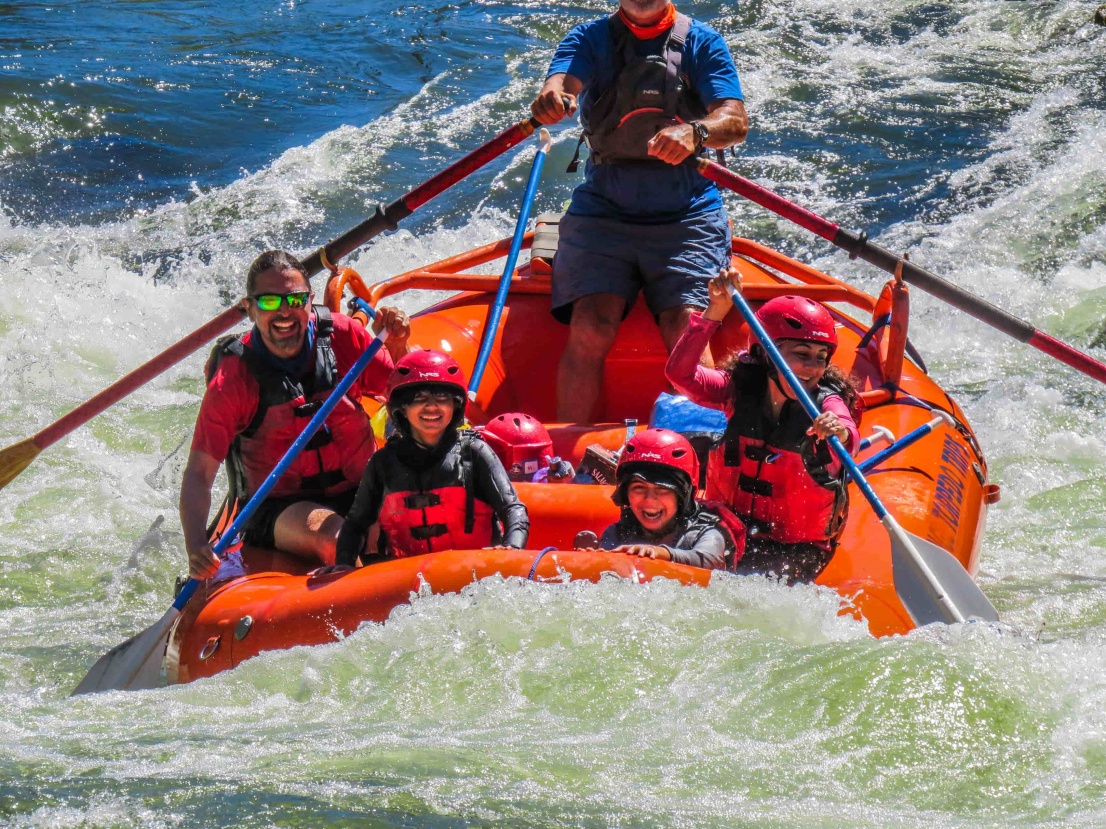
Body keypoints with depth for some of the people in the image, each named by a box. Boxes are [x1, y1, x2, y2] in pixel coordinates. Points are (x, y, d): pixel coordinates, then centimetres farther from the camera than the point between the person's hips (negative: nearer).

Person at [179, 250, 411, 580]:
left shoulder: (342, 336, -3)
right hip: (278, 511, -3)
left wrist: (398, 347, -17)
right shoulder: (233, 379, -11)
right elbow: (198, 474, -13)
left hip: (358, 492, 3)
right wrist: (196, 549, -30)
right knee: (330, 534, -36)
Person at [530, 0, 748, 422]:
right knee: (590, 328, -20)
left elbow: (736, 122, -8)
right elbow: (560, 83, -13)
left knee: (686, 332, -21)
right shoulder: (591, 38, 8)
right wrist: (552, 99, -40)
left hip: (688, 213, 0)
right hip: (603, 209, 0)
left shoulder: (702, 42, 6)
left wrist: (695, 131, -33)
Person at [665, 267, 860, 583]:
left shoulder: (826, 402, -10)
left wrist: (840, 433, -58)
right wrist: (716, 312, -26)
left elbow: (849, 441, -32)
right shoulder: (741, 391, -2)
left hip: (796, 546, -2)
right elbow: (680, 373, -16)